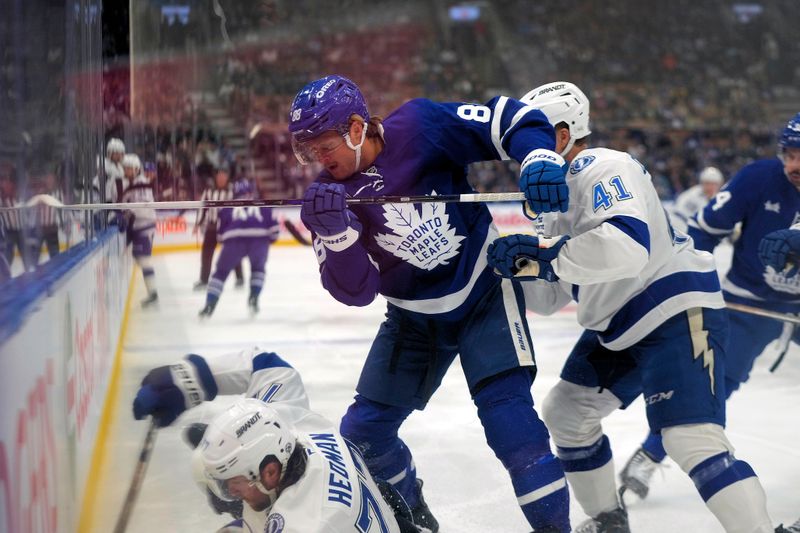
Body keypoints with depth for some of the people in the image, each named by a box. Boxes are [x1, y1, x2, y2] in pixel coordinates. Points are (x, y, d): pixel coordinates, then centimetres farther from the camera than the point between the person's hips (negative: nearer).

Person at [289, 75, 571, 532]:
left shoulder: (419, 128, -21)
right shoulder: (329, 196, -11)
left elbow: (509, 118, -16)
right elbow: (356, 290, -16)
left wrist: (540, 160, -35)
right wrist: (335, 231, -33)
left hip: (483, 289, -5)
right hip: (414, 315, 5)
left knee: (505, 404, -22)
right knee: (364, 429, 6)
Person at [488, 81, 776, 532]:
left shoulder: (605, 170, -16)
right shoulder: (559, 194, 14)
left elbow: (626, 245, -36)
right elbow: (552, 296, 14)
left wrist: (541, 254, -29)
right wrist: (519, 263, -6)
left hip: (678, 313, -11)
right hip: (621, 327, 11)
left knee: (692, 439, -23)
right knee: (566, 414, 15)